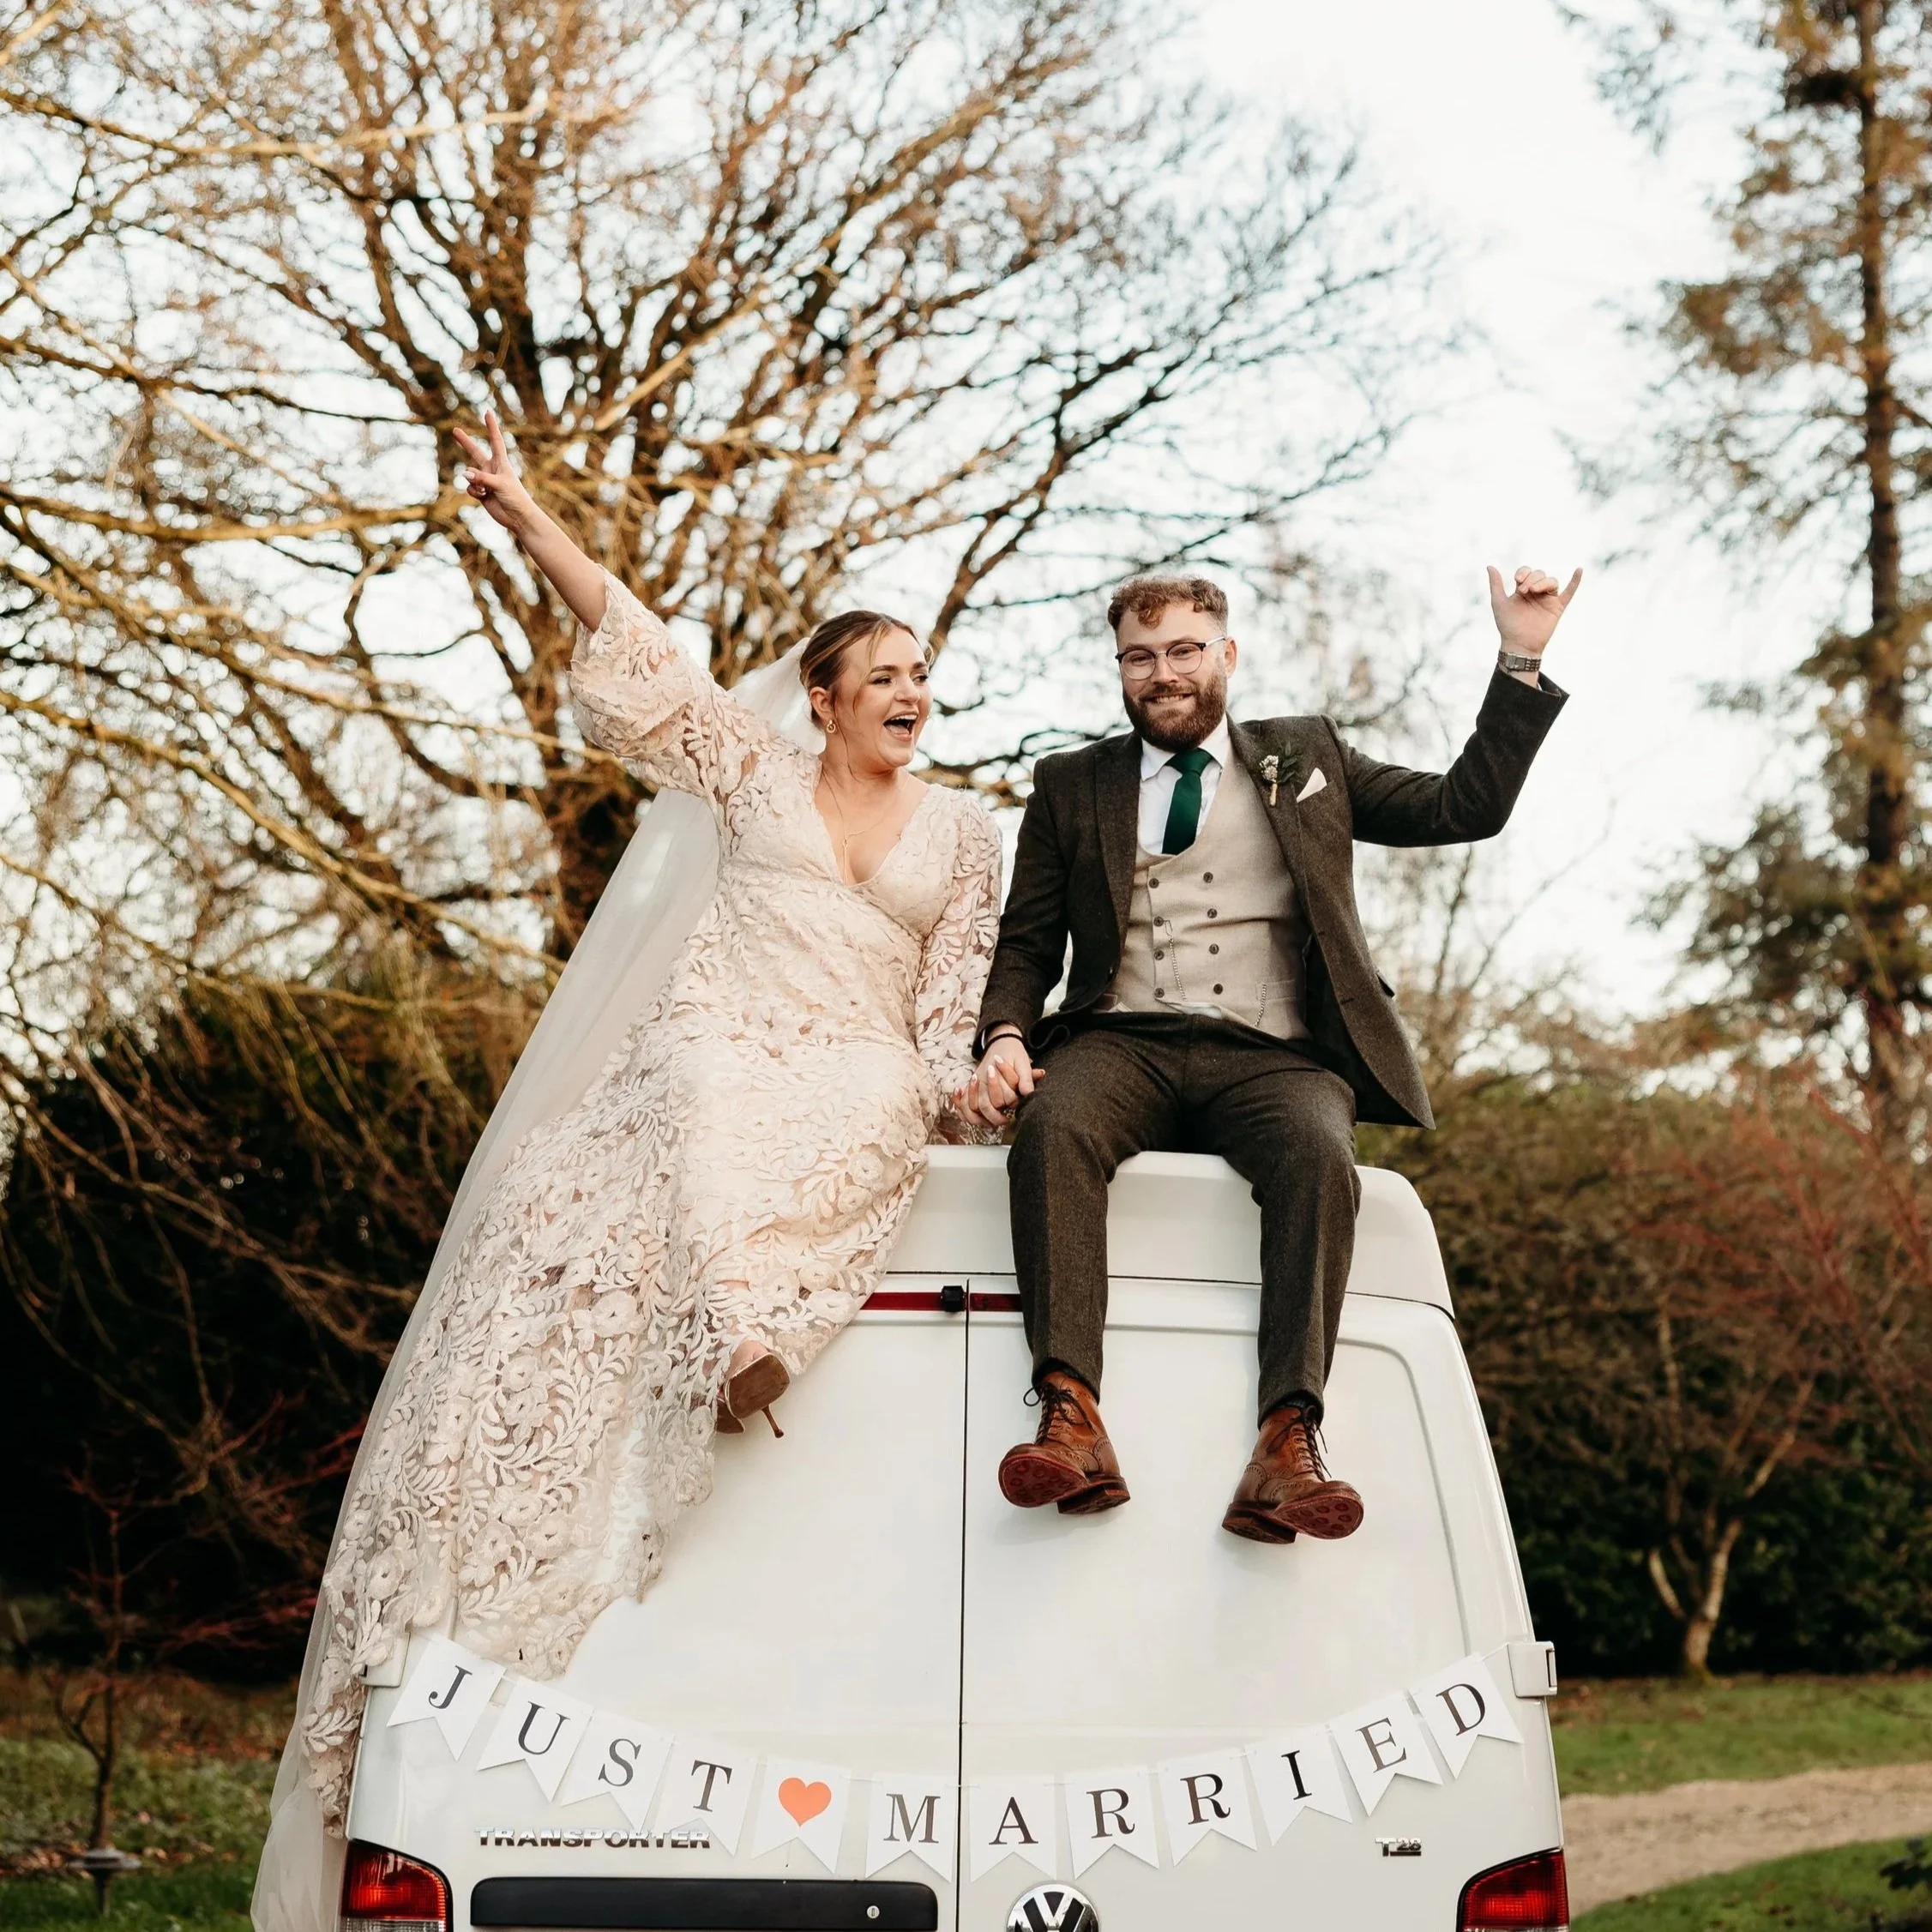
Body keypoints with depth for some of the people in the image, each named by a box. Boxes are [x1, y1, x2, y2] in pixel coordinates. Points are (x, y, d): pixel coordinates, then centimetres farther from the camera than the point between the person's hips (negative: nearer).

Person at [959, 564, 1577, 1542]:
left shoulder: (1306, 757, 23)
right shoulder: (1071, 785, 23)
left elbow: (1464, 808, 18)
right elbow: (1026, 944, 18)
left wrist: (1521, 662, 10)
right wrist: (1006, 1037, -3)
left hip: (1270, 1056, 0)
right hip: (1119, 1044, 0)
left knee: (1318, 1157, -34)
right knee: (1051, 1130, -34)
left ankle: (1288, 1447, -45)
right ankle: (1071, 1424, -45)